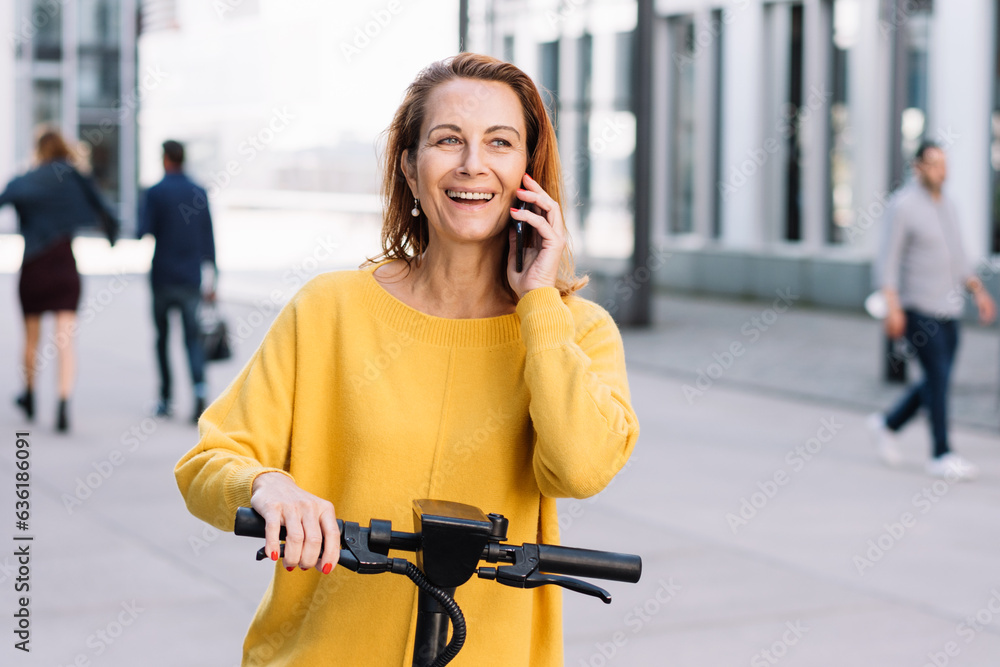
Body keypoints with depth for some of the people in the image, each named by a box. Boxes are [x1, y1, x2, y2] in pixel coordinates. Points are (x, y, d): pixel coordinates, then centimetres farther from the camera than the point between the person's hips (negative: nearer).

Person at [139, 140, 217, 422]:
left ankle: (166, 399, 13)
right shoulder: (200, 192, 5)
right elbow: (208, 239, 6)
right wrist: (211, 279, 10)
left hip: (162, 277, -2)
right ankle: (200, 386, -20)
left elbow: (144, 231, -11)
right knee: (192, 336, 3)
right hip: (191, 277, 2)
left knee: (162, 336, 10)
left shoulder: (155, 193, -6)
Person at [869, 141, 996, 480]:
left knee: (938, 381, 10)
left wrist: (979, 292, 7)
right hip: (917, 308, -8)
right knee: (937, 378, -9)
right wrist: (892, 307, -21)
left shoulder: (947, 204, 12)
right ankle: (942, 455, -1)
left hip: (947, 309, 8)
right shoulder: (903, 206, -11)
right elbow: (888, 260, -13)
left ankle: (888, 424, 28)